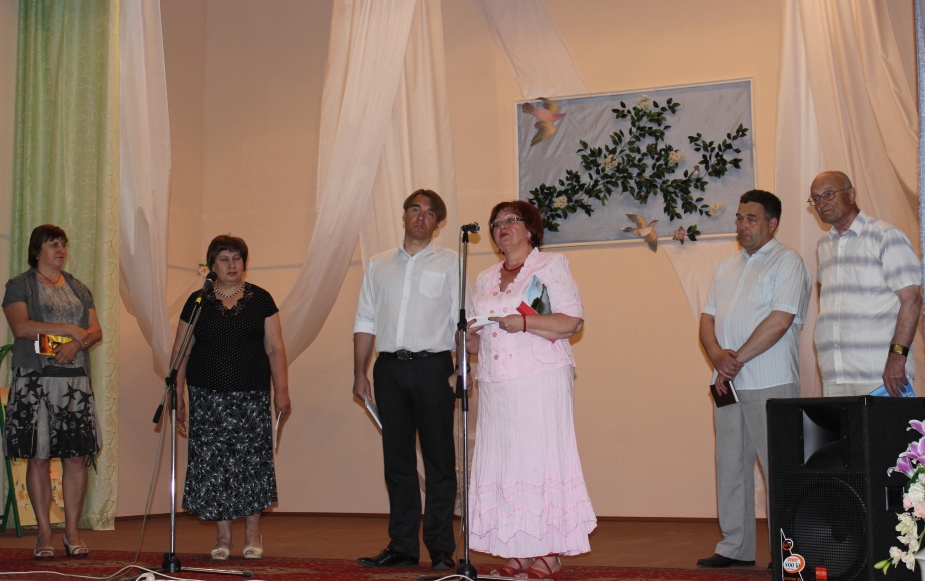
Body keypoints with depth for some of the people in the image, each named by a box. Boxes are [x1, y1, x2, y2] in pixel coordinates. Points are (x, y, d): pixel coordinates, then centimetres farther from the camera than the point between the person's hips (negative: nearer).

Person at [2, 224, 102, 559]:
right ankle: (44, 533, 4)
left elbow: (96, 331, 10)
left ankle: (72, 531, 6)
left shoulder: (78, 289, 19)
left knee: (78, 455, -1)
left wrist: (77, 343, -10)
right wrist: (69, 329, -12)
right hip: (35, 380, -4)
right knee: (38, 456, -3)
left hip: (76, 380, 4)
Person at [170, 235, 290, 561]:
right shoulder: (198, 302, 8)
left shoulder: (260, 300, 7)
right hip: (208, 396, 1)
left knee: (251, 459, -3)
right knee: (212, 461, -1)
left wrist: (281, 390, -3)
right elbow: (181, 351, 9)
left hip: (251, 395, -1)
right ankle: (222, 537, 9)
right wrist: (176, 393, 2)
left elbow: (275, 349, 4)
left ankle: (253, 535, 9)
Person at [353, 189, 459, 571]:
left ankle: (441, 550, 4)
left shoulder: (450, 263, 6)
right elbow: (365, 322, 14)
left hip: (432, 367, -3)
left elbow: (462, 319, -1)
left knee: (439, 461, -2)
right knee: (397, 461, 7)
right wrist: (360, 372, 7)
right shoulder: (378, 266, 16)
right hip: (390, 368, 4)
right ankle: (401, 547, 13)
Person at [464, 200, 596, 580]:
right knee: (502, 462, 1)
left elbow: (573, 320, -6)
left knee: (540, 459, -8)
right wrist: (468, 336, 1)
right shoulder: (486, 279, 21)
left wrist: (524, 323, -16)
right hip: (496, 384, 6)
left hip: (540, 381, -6)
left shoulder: (550, 267, 4)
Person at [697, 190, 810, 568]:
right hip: (727, 382, 7)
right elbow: (708, 317, 14)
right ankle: (735, 547, 15)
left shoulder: (787, 262, -3)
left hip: (769, 384, -7)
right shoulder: (727, 268, 19)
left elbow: (780, 320, -14)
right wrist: (717, 355, -7)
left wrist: (738, 358, -13)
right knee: (731, 465, 9)